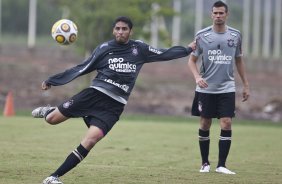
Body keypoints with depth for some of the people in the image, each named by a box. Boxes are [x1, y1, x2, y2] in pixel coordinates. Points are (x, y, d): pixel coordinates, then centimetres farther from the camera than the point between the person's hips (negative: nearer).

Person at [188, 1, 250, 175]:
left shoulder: (235, 35, 4)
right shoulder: (202, 35, -3)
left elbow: (239, 60, 15)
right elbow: (192, 60, 3)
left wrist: (246, 85, 14)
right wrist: (197, 77, -16)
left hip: (227, 88, 1)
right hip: (206, 88, -1)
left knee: (226, 124, -9)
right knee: (205, 125, 4)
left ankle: (221, 165, -4)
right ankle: (205, 163, 18)